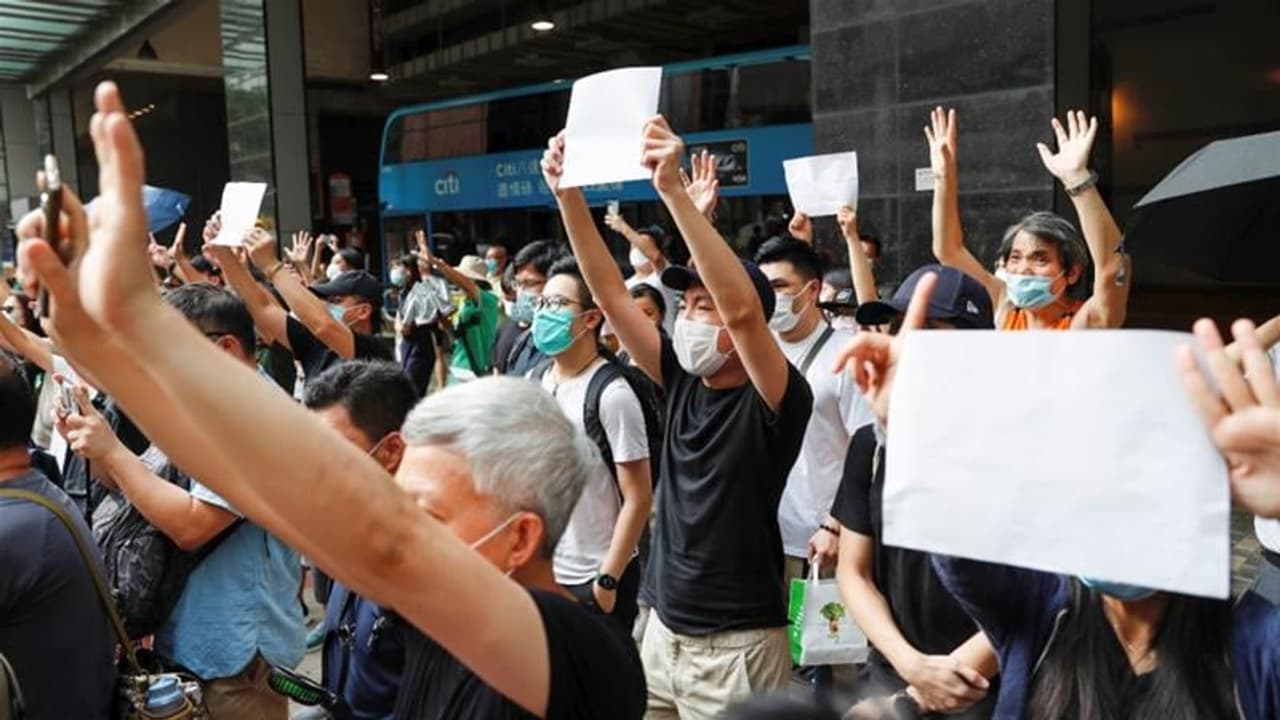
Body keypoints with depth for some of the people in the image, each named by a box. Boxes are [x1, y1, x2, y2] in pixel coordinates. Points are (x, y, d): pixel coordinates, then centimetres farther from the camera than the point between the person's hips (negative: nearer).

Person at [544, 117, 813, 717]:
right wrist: (567, 194, -9)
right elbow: (612, 296, -1)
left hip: (736, 644, -6)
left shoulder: (777, 399, -14)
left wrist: (673, 191, -35)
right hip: (662, 629, 6)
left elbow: (742, 309, -33)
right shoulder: (683, 381, 2)